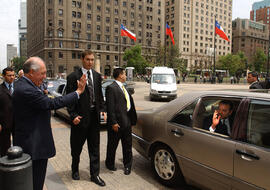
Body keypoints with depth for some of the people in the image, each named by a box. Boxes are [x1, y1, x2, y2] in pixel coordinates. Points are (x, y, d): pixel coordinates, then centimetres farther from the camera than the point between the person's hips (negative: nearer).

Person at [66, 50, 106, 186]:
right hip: (80, 117, -4)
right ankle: (75, 169, 39)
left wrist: (102, 110, 3)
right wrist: (73, 115, -14)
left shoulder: (97, 76, 8)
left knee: (94, 147, 10)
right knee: (77, 147, 14)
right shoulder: (73, 76, -7)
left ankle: (95, 174, 23)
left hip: (94, 116, 4)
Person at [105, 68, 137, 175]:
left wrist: (132, 119, 11)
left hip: (127, 121, 8)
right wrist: (113, 122, -20)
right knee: (112, 145, 11)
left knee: (127, 145, 14)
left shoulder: (123, 88, 15)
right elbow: (110, 107, -16)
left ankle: (127, 166, 28)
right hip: (117, 122, -8)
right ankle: (110, 164, 31)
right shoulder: (111, 88, -11)